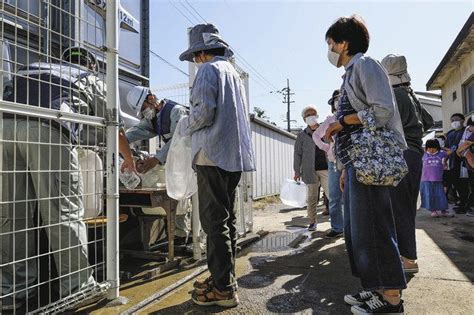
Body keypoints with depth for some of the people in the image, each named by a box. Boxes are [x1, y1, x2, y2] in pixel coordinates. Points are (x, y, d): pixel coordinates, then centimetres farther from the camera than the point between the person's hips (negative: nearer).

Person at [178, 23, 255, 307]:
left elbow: (204, 110, -16)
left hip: (214, 154, -9)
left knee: (215, 221, -5)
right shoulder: (234, 73, 23)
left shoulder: (209, 70, -3)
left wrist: (186, 129, 2)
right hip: (236, 155, 9)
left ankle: (224, 289, 1)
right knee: (227, 218, 13)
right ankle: (225, 277, 23)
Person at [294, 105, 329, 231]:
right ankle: (312, 222, 15)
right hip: (310, 170, -1)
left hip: (325, 168, 1)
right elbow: (297, 154, 4)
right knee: (312, 197, 5)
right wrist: (297, 171, -1)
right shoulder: (302, 135, 5)